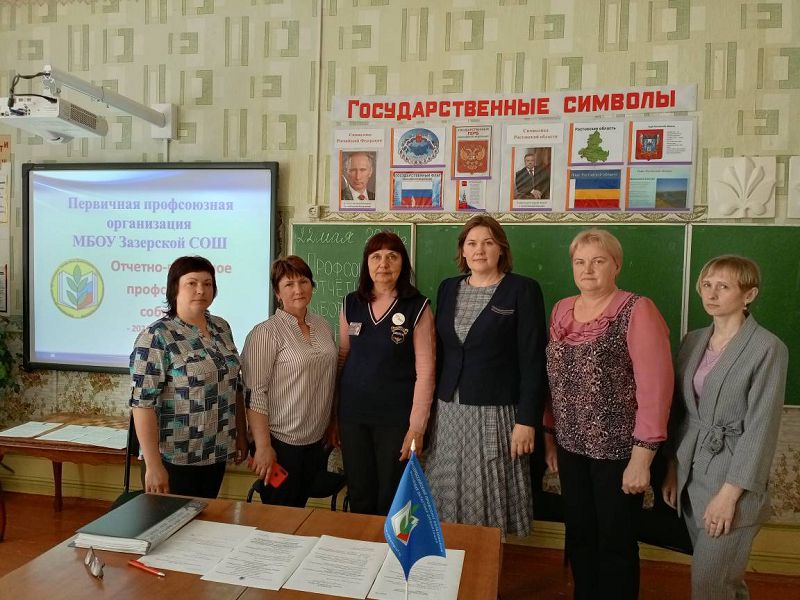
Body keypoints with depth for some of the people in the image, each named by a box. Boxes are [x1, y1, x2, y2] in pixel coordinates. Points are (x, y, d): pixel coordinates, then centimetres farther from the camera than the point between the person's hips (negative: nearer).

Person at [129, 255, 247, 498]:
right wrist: (153, 465, -19)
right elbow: (143, 403, -17)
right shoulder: (156, 337, -15)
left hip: (216, 454, 6)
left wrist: (241, 434, 12)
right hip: (173, 459, -6)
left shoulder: (222, 328, 5)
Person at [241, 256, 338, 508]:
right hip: (281, 442, -6)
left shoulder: (323, 327, 7)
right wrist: (263, 446, -17)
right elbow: (255, 394, -16)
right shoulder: (266, 333, -13)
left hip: (317, 441, 6)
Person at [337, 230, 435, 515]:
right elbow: (342, 358, 10)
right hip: (352, 416, 3)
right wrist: (334, 415, 10)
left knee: (391, 500, 10)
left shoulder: (417, 307, -7)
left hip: (396, 418, -3)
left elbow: (425, 370, -8)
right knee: (358, 496, 15)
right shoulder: (351, 304, 3)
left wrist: (417, 426, -11)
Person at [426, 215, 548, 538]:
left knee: (490, 501, 4)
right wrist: (431, 405, 11)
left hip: (495, 413, -4)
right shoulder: (448, 288, 10)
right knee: (450, 496, 10)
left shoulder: (523, 290, -5)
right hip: (449, 411, 4)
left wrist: (527, 420, -12)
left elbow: (533, 361, -8)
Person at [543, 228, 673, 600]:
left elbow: (656, 386, -15)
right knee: (578, 536, 17)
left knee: (616, 543, 11)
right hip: (571, 445, 5)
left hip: (618, 449, -5)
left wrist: (642, 456, -16)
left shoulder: (637, 311, -11)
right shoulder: (561, 310, 7)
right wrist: (549, 434, 11)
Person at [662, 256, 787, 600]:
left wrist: (729, 492, -16)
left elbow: (761, 428, -15)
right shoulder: (692, 341, 5)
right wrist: (672, 469, 9)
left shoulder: (768, 348, -13)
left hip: (733, 480, -5)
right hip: (691, 473, 5)